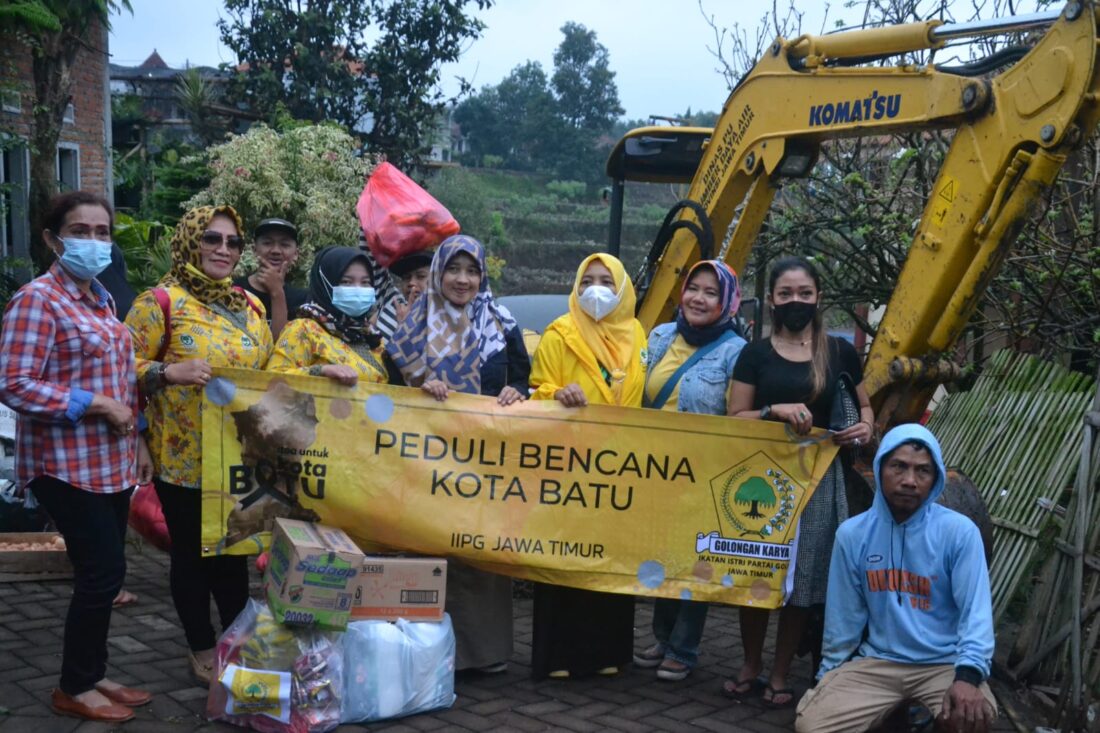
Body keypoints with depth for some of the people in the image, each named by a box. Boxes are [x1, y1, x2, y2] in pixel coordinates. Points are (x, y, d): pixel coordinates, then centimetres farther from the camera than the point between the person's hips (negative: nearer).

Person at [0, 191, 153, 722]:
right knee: (103, 572, -5)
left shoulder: (100, 299, 14)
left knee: (102, 572, 13)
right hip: (68, 465, -8)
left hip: (110, 462, 8)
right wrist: (94, 405, -21)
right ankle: (74, 688, 11)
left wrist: (136, 439, 16)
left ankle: (93, 675, 26)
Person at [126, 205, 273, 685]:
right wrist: (171, 373, -27)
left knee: (236, 549, 15)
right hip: (185, 457, -6)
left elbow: (268, 373, 19)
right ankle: (202, 649, 21)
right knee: (192, 553, 7)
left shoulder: (251, 307, 11)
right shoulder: (161, 301, -9)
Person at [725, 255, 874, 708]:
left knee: (801, 580, 4)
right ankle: (749, 667, 23)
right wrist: (775, 410, -18)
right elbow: (733, 420, 0)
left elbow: (863, 406, 14)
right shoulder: (755, 354, 2)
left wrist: (866, 427, -9)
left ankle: (780, 677, 17)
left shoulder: (840, 352, 4)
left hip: (817, 477, 0)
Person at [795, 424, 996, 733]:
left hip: (945, 664, -2)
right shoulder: (852, 533, 0)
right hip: (876, 662, 2)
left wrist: (968, 676, -29)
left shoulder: (959, 532, -8)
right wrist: (828, 675, 12)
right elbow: (844, 616, 9)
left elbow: (976, 611, -14)